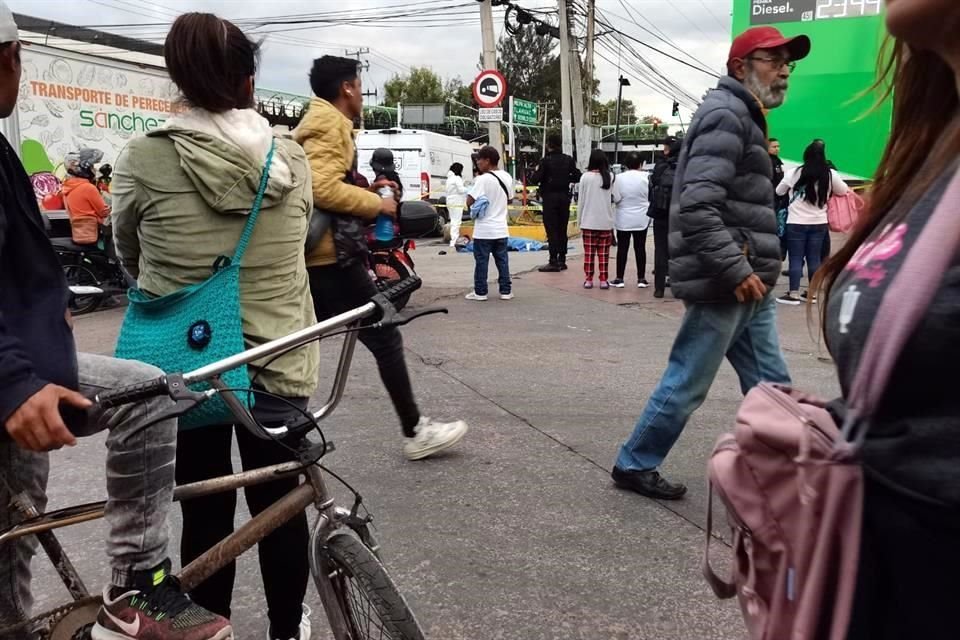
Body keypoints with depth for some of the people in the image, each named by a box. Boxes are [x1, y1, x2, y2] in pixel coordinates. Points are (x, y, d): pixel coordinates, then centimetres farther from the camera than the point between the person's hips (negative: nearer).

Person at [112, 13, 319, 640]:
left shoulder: (143, 160, -11)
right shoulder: (293, 158, -4)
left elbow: (129, 255, 5)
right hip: (278, 357, 2)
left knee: (206, 511, 12)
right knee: (280, 502, 15)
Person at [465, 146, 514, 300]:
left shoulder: (483, 179, -16)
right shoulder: (507, 177, 5)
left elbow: (470, 201, -17)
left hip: (484, 229, -6)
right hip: (501, 228, 6)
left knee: (481, 261, 2)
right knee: (502, 260, 11)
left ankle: (480, 292, 6)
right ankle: (506, 290, 13)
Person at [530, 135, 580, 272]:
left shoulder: (546, 160, -12)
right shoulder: (568, 160, 2)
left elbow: (534, 180, -15)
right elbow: (577, 177, 5)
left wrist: (536, 171, 5)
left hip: (550, 197, -5)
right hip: (564, 197, 5)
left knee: (551, 230, -3)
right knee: (562, 229, 11)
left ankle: (554, 262, -6)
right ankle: (562, 260, 15)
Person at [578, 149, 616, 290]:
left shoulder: (585, 177, -4)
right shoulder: (610, 177, -3)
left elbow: (581, 201, 0)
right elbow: (613, 200, -2)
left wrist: (580, 221, 6)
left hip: (588, 221, 0)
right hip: (605, 221, 0)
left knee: (589, 252, 6)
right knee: (603, 253, 5)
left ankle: (588, 279, 8)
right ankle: (603, 280, 6)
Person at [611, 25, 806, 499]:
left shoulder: (743, 117, 21)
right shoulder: (726, 114, -12)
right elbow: (697, 206, -24)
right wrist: (736, 270, -24)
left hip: (749, 286, 10)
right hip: (724, 286, -10)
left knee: (771, 386, 11)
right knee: (687, 383, 0)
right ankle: (634, 465, 15)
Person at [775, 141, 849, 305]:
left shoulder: (795, 173, -7)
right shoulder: (830, 174, -2)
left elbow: (779, 191, 6)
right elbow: (843, 191, 13)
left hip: (796, 223, -2)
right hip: (819, 223, 3)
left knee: (796, 258, 2)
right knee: (814, 258, 9)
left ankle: (794, 294, 1)